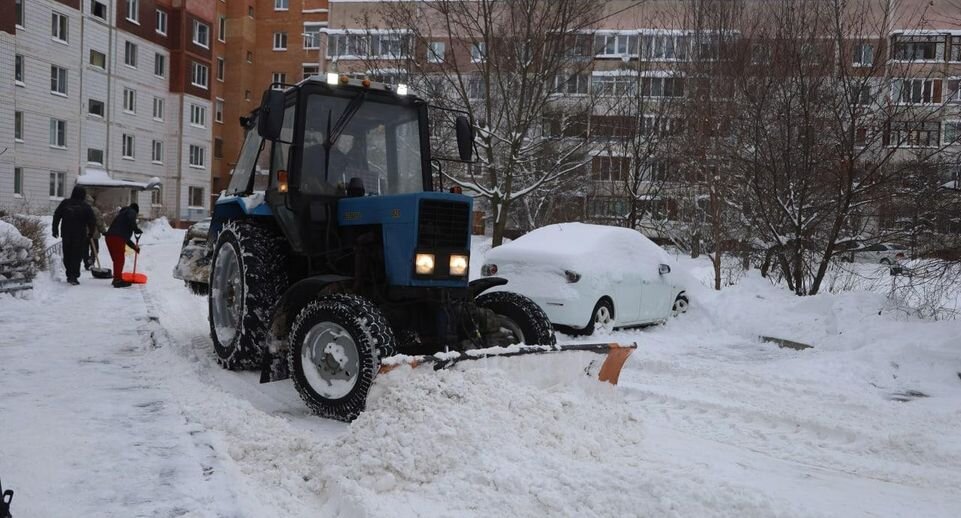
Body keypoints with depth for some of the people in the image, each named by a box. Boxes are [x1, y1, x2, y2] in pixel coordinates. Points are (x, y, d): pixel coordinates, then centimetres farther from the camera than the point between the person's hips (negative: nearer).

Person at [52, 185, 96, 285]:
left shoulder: (65, 203, 4)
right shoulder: (86, 207, -4)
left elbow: (56, 216, 7)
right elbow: (91, 223, -2)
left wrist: (55, 230, 13)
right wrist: (90, 235, 8)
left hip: (66, 233, 3)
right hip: (80, 235, -3)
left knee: (67, 255, 14)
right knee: (77, 256, 0)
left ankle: (69, 275, 18)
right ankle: (74, 276, -9)